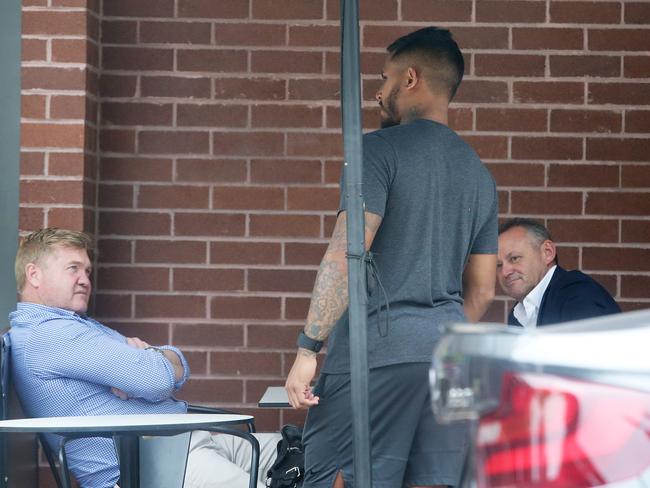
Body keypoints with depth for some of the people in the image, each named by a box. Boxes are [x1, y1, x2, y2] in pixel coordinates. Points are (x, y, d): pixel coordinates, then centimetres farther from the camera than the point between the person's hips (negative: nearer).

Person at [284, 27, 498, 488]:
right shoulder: (479, 173, 18)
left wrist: (307, 348, -12)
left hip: (378, 346, -7)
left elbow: (346, 256, -14)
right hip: (449, 352, 7)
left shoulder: (380, 150, -5)